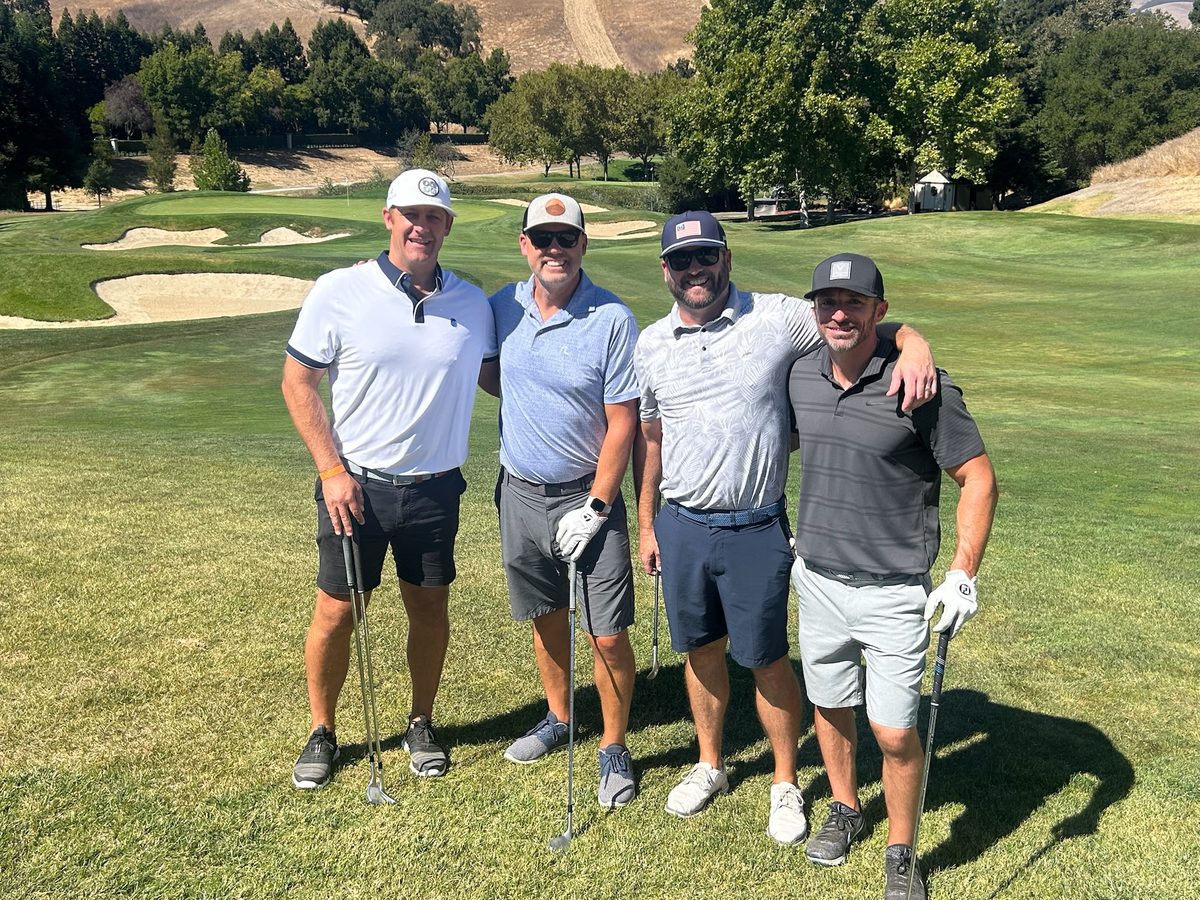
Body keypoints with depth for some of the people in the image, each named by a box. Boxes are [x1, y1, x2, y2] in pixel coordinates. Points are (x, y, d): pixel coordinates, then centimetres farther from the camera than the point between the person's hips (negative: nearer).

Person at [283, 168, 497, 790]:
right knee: (336, 611, 6)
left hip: (435, 487, 3)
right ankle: (322, 733, 29)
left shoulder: (473, 303, 1)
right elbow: (298, 381, -3)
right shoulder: (340, 291, -8)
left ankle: (421, 726, 34)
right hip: (356, 485, -2)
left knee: (430, 608, 12)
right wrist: (332, 469, -10)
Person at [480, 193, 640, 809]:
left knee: (608, 636, -1)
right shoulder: (503, 307, 0)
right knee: (545, 619, 18)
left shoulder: (612, 319, -13)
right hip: (520, 493, 4)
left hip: (588, 496, -4)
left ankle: (614, 749, 20)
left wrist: (594, 508, -13)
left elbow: (622, 423, -13)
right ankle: (557, 718, 40)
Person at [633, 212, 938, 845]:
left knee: (766, 661, 8)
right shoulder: (651, 345, 4)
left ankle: (786, 784, 31)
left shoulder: (777, 318, -7)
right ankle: (710, 765, 40)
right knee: (701, 652, 18)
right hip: (681, 526, 3)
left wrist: (914, 347, -28)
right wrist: (646, 524, 13)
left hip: (757, 530, -3)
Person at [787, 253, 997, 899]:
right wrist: (786, 532, 20)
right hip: (816, 579, 5)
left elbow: (979, 479, -11)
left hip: (893, 591, -5)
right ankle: (845, 810, 43)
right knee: (830, 707, 18)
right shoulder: (801, 376, 0)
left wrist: (963, 574, -17)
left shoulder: (921, 385, -16)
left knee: (895, 731, -1)